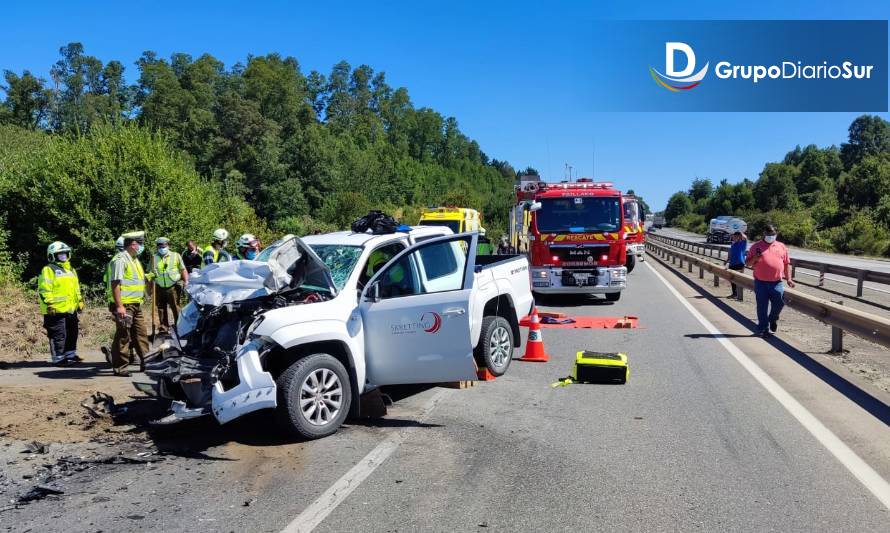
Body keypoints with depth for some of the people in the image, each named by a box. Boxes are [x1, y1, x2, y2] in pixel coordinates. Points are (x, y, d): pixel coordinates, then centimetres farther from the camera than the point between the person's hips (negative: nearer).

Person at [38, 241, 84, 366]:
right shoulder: (49, 270, -7)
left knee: (72, 333, 15)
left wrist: (80, 301, 20)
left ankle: (70, 354, 27)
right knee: (59, 335, -5)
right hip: (56, 310, -8)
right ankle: (58, 358, 2)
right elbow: (44, 290, -13)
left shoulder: (71, 270, 18)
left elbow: (76, 288, 25)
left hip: (71, 309, 8)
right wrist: (50, 304, -19)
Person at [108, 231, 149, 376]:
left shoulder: (134, 259, 17)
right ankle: (119, 367, 4)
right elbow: (115, 284, -19)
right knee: (123, 337, -3)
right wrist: (119, 306, -23)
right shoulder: (120, 260, -13)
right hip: (124, 305, -9)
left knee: (141, 334, 12)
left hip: (136, 305, 9)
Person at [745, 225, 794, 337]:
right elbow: (748, 263, 6)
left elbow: (787, 264, 14)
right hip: (761, 283, -2)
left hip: (777, 283, 2)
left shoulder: (781, 247, 12)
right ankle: (763, 328, 10)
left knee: (779, 304, 2)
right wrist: (755, 258, -14)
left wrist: (788, 279, 7)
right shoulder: (756, 246, 5)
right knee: (762, 307, 1)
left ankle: (772, 321, 30)